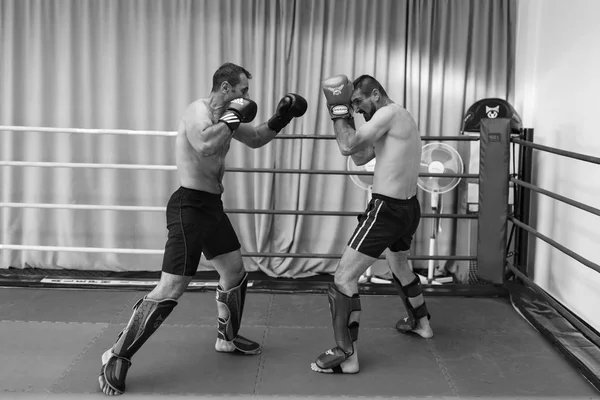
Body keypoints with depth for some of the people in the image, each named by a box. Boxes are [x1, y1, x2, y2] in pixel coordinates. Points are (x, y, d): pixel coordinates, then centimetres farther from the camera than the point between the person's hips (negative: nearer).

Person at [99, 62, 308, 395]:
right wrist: (232, 118, -26)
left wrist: (280, 119, 13)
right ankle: (117, 358, -4)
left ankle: (228, 337, 42)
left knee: (236, 272, 21)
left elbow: (255, 139, 27)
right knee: (170, 290, -12)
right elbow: (205, 146, -40)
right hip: (190, 207, -10)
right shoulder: (199, 112, -17)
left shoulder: (224, 116, 10)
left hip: (212, 205, 10)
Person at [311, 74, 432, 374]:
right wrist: (347, 115, 8)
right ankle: (420, 322, 53)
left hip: (387, 210, -10)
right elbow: (360, 157, 17)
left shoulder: (390, 113, -13)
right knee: (399, 265, 34)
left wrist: (338, 110, -9)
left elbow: (348, 146, -23)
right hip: (408, 207, 10)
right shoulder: (399, 118, 17)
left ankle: (346, 355, -7)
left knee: (344, 277, -9)